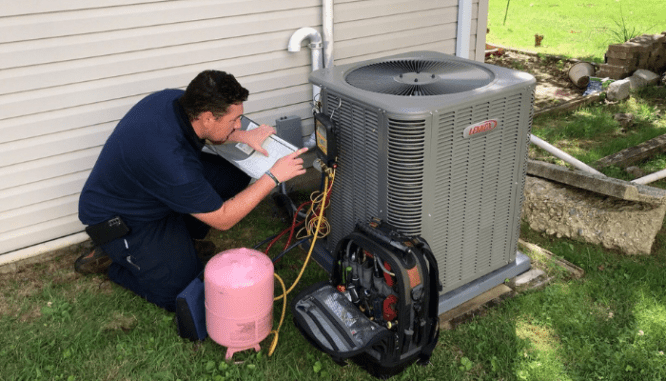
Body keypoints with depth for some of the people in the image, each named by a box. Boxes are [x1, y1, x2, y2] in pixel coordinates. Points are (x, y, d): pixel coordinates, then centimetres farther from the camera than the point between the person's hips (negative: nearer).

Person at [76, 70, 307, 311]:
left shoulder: (176, 99, -16)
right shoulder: (172, 162, -39)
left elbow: (200, 129, 11)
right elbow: (222, 219, -27)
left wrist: (243, 136, -4)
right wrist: (274, 177, -24)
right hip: (119, 221, -8)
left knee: (234, 176, -4)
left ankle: (184, 239, 12)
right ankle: (112, 260, 8)